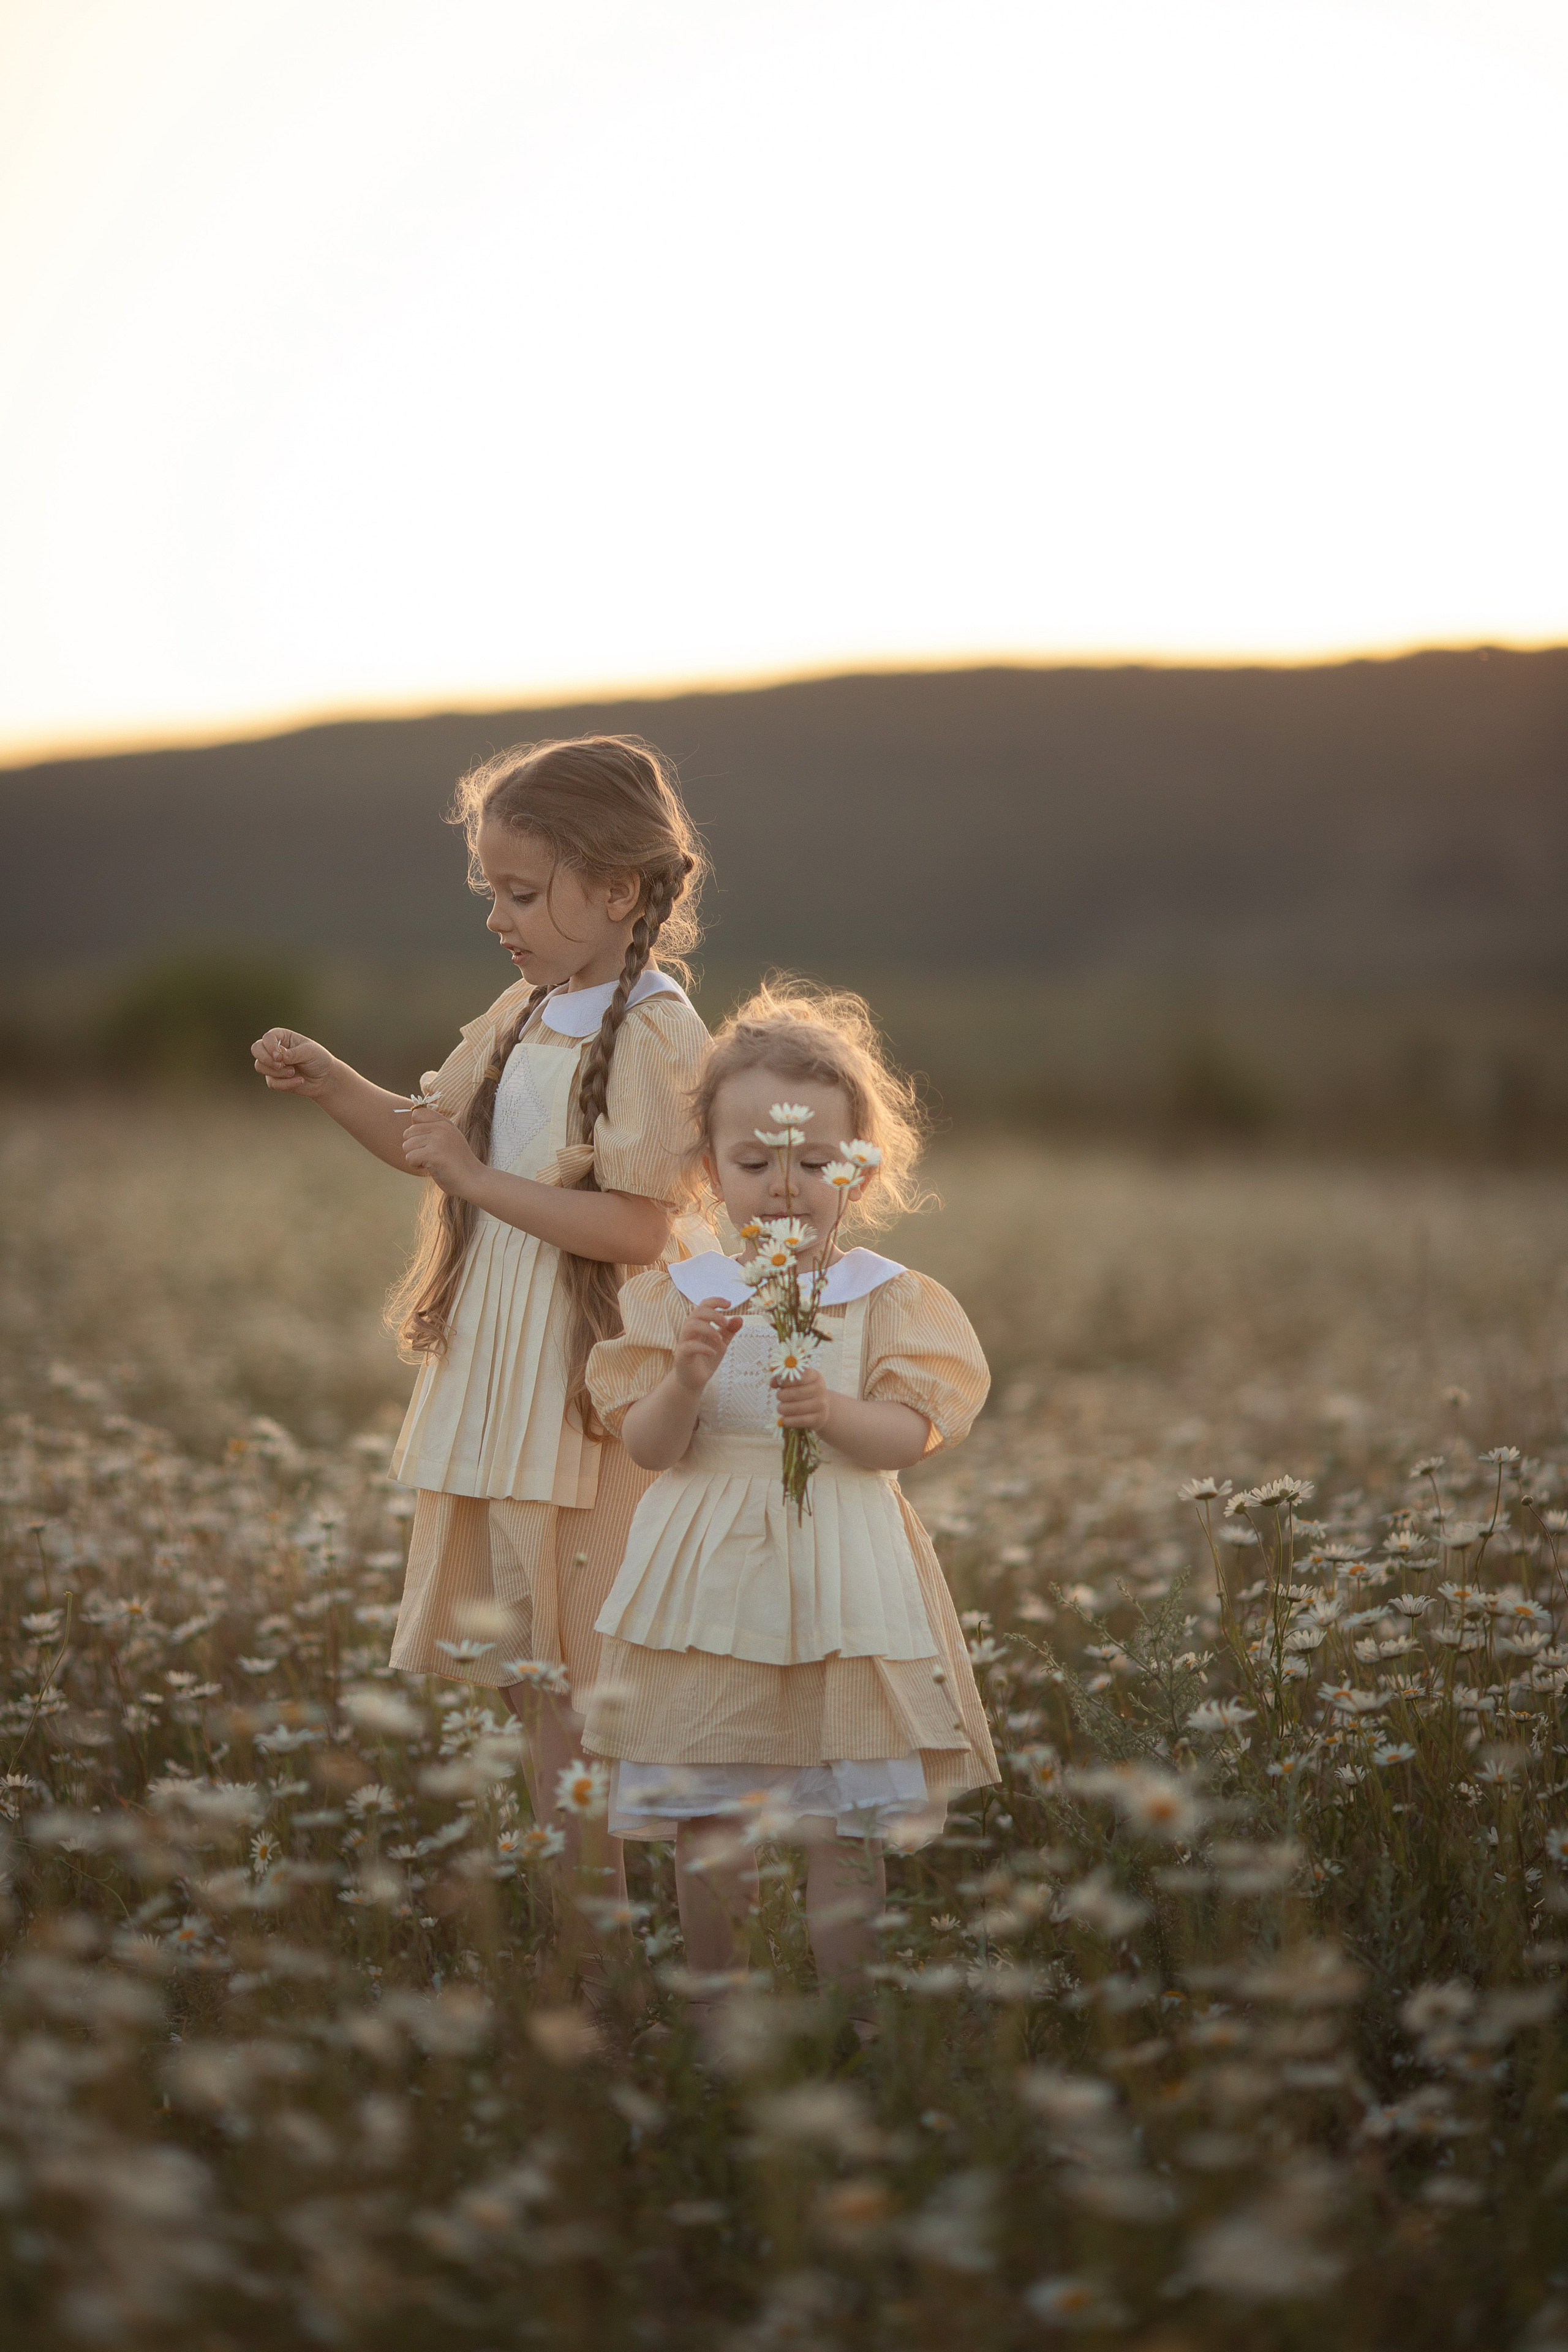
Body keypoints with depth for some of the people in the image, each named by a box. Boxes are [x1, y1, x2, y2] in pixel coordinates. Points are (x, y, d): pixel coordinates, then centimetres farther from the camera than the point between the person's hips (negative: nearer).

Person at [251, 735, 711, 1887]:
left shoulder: (655, 1034, -15)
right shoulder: (523, 1016, 11)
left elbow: (638, 1227, -22)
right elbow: (438, 1134, 23)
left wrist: (482, 1181, -19)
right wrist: (330, 1081, 8)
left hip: (598, 1383, -8)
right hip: (502, 1370, 8)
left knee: (592, 1668, -3)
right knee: (527, 1670, 13)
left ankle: (613, 1910, 7)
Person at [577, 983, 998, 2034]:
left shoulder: (887, 1298, 0)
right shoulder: (681, 1296, 3)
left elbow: (911, 1436, -7)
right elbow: (650, 1446, -1)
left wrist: (836, 1413, -25)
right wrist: (686, 1383, -21)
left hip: (840, 1577, -1)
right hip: (711, 1577, 1)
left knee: (846, 1828, 2)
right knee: (705, 1826, 6)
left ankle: (846, 2020, 15)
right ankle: (713, 2016, 20)